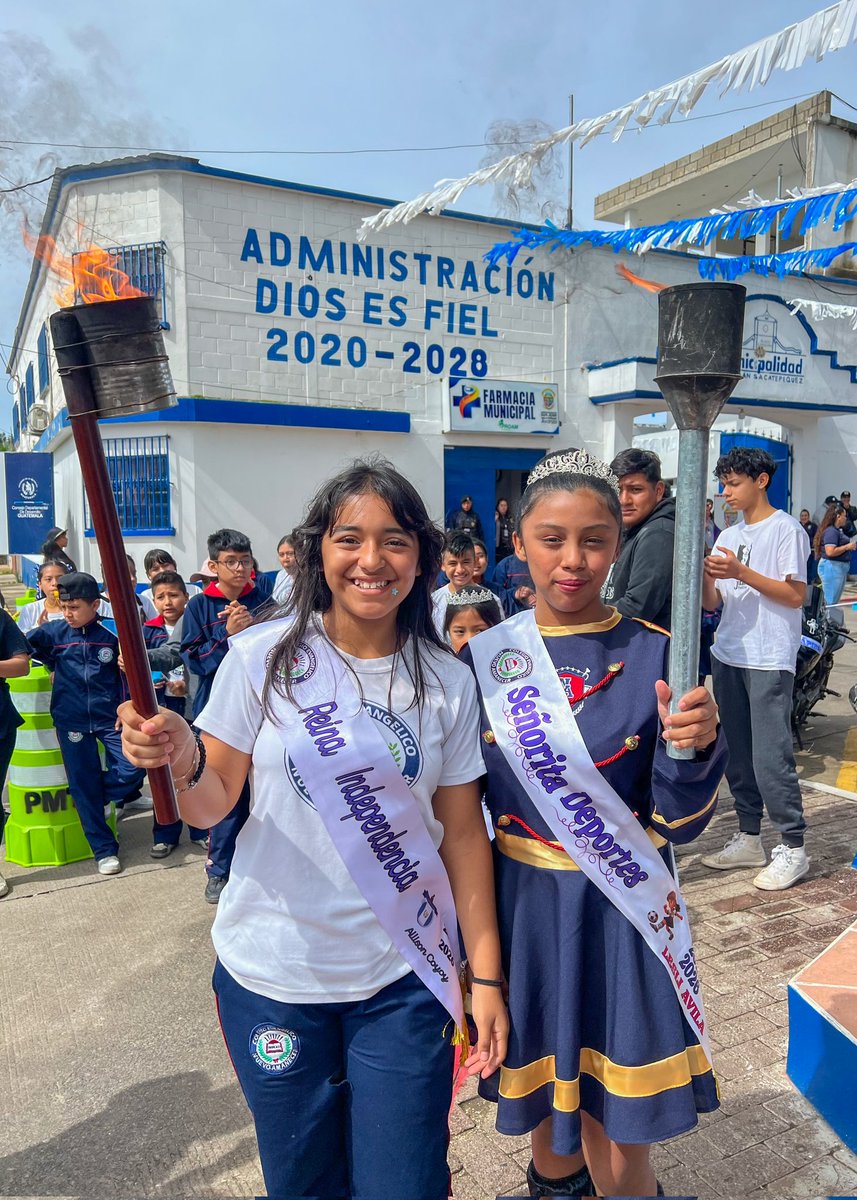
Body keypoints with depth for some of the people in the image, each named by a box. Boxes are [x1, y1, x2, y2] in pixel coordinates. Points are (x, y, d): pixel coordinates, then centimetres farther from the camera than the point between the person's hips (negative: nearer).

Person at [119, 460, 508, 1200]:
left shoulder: (446, 681, -5)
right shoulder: (262, 658, -8)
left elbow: (464, 834, 1)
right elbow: (212, 805, -3)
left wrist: (486, 976, 2)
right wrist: (180, 763, -25)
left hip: (401, 980, 1)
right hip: (273, 974, 0)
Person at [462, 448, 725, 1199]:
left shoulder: (655, 658, -11)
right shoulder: (484, 658, -6)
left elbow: (678, 825, -9)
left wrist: (695, 749, -29)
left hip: (622, 911, -2)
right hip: (523, 904, 2)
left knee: (619, 1128, 11)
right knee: (542, 1085, 22)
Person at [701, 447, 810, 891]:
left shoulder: (786, 529, -4)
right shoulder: (728, 536, 16)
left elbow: (795, 595, -11)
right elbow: (711, 602, 12)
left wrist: (741, 572, -19)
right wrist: (703, 574, -9)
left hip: (770, 659, -7)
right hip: (728, 656, 7)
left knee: (771, 757, -8)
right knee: (736, 755, 11)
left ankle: (792, 847, 4)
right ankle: (749, 838, 22)